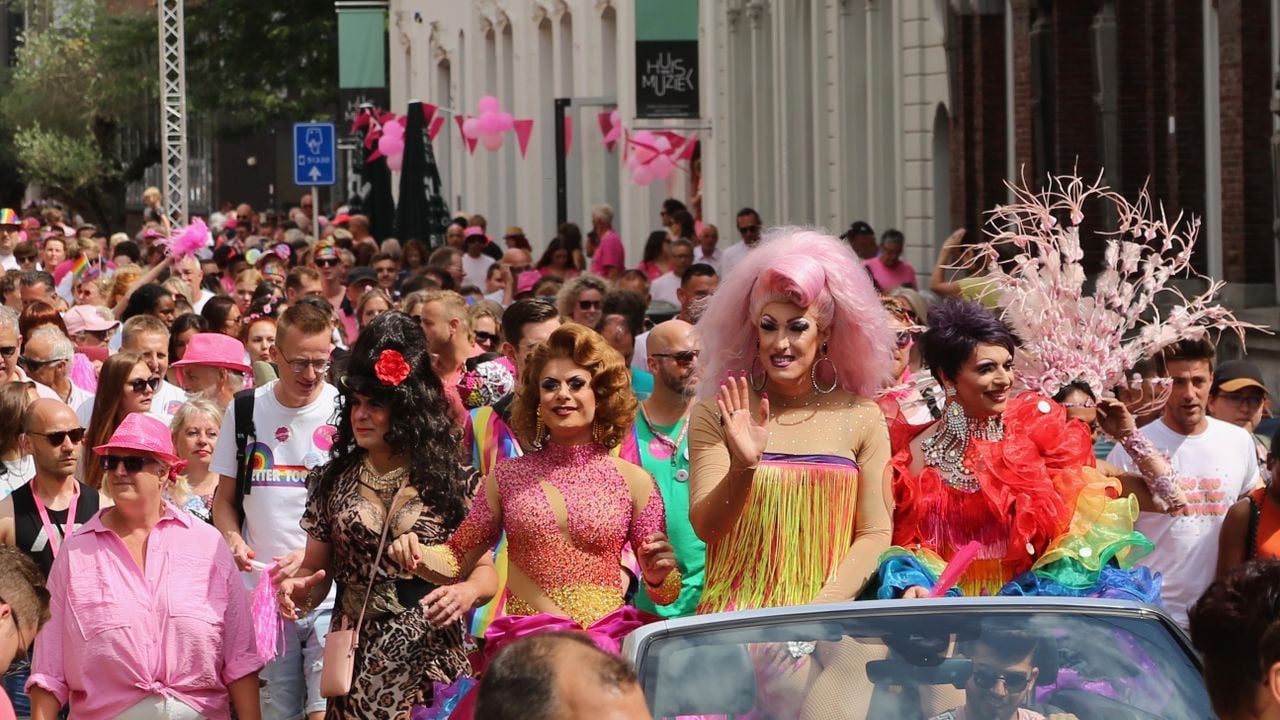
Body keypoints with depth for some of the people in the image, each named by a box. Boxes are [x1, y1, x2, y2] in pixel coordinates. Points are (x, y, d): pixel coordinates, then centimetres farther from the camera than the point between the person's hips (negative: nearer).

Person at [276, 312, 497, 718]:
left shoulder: (456, 480, 1)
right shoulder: (333, 481, 7)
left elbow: (486, 570, 2)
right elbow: (316, 570, 11)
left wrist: (467, 591, -20)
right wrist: (300, 589, -11)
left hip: (432, 668, -2)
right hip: (356, 667, 2)